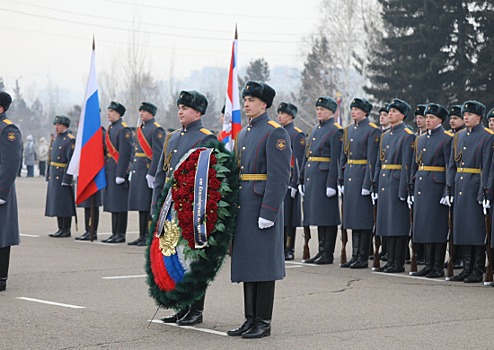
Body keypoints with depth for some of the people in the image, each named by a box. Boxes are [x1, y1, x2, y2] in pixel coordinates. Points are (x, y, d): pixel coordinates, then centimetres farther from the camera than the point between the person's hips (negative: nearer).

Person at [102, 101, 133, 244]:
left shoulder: (123, 129, -12)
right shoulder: (110, 129, 16)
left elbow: (125, 153, -17)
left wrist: (120, 174, -20)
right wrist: (106, 170, 17)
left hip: (119, 170, -10)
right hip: (110, 171, 10)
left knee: (120, 204, -6)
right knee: (112, 203, 12)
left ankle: (121, 234, -3)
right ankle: (115, 233, 17)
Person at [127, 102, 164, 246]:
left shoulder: (156, 130, -10)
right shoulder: (140, 129, 18)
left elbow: (158, 153, -16)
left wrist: (151, 173, -20)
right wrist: (132, 170, 18)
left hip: (148, 171, -9)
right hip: (138, 172, 9)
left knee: (148, 206, -7)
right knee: (141, 206, 10)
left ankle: (150, 237, -4)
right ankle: (142, 236, 15)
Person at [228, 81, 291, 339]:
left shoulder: (275, 133, -10)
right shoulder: (243, 133, 16)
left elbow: (280, 176, -16)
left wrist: (268, 212, -21)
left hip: (263, 205, -8)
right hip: (243, 206, 8)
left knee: (262, 265, -3)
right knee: (246, 262, 10)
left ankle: (263, 322, 4)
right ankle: (250, 320, 17)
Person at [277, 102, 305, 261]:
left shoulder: (297, 134, -7)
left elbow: (298, 161, -12)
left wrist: (294, 183, -17)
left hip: (288, 181, -8)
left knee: (289, 216, -4)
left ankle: (289, 251, 0)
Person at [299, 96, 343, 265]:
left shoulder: (336, 130, -8)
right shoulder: (315, 130, 18)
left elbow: (336, 160, -14)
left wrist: (331, 184, -19)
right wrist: (302, 179, 17)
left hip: (325, 177, -8)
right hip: (311, 178, 8)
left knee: (328, 217, -4)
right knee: (319, 216, 11)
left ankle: (328, 255, 0)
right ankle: (321, 251, 16)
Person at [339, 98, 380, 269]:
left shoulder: (372, 130, -8)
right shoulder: (348, 130, 14)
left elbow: (372, 159, -13)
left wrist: (367, 183, -17)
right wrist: (342, 180, 13)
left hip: (363, 176, -7)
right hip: (349, 176, 7)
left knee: (363, 216, -4)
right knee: (352, 216, 9)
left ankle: (363, 258, 0)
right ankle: (355, 256, 15)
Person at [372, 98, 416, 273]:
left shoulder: (407, 136, -8)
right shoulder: (385, 135, 16)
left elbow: (407, 164, -14)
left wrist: (403, 190, -18)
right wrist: (376, 186, 15)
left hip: (397, 183, -8)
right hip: (384, 184, 8)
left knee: (398, 224, -4)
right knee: (387, 224, 10)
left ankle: (399, 263, 0)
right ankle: (390, 260, 16)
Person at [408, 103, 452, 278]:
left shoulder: (447, 139, -6)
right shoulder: (420, 139, 15)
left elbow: (450, 168, -10)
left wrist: (447, 193, -16)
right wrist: (411, 190, 14)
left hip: (437, 187, -7)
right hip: (421, 188, 7)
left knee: (438, 228, -4)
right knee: (423, 226, 8)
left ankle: (438, 268, 1)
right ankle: (428, 265, 15)